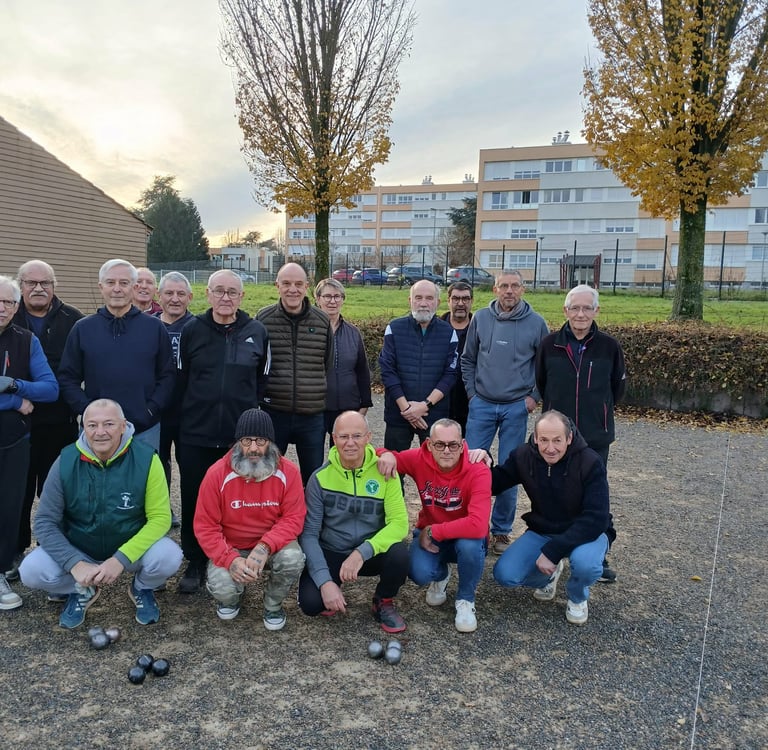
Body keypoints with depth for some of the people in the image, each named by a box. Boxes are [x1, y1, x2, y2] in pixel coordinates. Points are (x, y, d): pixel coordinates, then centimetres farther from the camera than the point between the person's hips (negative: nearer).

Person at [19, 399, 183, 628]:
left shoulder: (146, 459, -21)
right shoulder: (66, 462, -15)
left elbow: (160, 518, -19)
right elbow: (44, 522, -12)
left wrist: (121, 559, -29)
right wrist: (76, 564, -25)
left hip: (133, 547, -1)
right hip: (79, 550, 2)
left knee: (168, 557, -30)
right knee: (31, 571, -23)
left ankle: (142, 588, 7)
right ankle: (82, 591, 10)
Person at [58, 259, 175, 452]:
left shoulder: (154, 327, 3)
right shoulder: (82, 328, 5)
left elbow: (167, 376, 3)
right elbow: (68, 378, 5)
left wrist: (151, 410, -8)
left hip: (145, 430, 0)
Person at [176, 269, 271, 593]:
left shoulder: (257, 332, 1)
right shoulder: (192, 330, 1)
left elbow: (263, 380, 7)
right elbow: (181, 378, 7)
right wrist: (189, 413, 8)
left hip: (240, 435, 0)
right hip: (196, 434, 0)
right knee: (194, 500, 8)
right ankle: (195, 563, 25)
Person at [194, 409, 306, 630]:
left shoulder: (288, 472, -15)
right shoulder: (217, 473, -16)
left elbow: (294, 518, -14)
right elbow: (205, 526, -13)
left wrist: (265, 547, -31)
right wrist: (231, 559, -27)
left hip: (272, 547, 0)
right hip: (231, 549, 0)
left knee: (293, 558, -31)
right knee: (223, 589, -28)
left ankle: (273, 605, 3)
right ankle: (231, 597, 15)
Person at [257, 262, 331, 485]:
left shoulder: (322, 320, 3)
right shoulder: (263, 318, -1)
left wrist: (319, 395, 12)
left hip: (312, 416, 1)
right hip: (273, 414, -1)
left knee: (313, 477, 13)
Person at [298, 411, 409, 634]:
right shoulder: (320, 477, -11)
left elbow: (399, 522, -17)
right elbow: (309, 534, -11)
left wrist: (362, 553, -30)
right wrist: (325, 581, -23)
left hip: (372, 553, 1)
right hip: (330, 554, 0)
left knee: (399, 553, -31)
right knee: (310, 602, -26)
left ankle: (384, 602, 2)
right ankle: (332, 591, 12)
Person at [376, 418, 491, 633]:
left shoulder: (478, 471, -27)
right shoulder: (419, 459, -16)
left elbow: (478, 525, -37)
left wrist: (433, 532, -28)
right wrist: (386, 455, -28)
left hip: (465, 539, -2)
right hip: (429, 535, 2)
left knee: (470, 544, -37)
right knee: (419, 573, -27)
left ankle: (465, 600, -4)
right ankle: (440, 575, 15)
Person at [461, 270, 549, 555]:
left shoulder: (536, 323, -2)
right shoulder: (481, 318, 1)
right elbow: (468, 359, 10)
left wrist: (534, 396, 0)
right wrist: (472, 392, 4)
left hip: (516, 407, -1)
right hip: (482, 404, 1)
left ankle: (501, 530, 20)